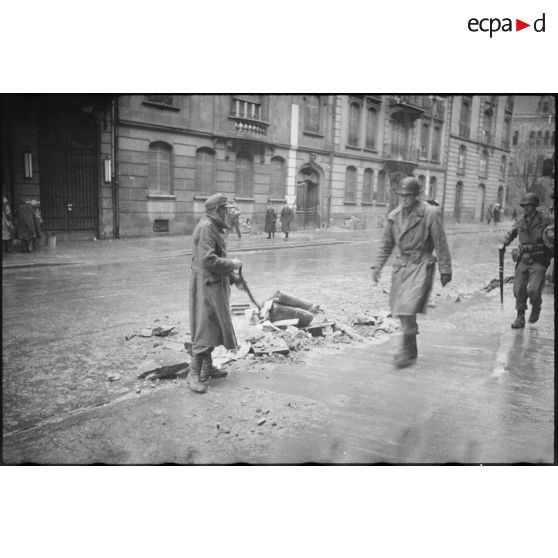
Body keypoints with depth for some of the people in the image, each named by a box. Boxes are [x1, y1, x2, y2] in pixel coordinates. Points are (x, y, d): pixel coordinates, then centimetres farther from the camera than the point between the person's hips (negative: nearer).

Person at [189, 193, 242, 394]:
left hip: (216, 283, 11)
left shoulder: (214, 227, 16)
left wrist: (232, 277, 20)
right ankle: (194, 375, -3)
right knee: (206, 328, -9)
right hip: (207, 284, -11)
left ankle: (207, 367, 28)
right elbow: (207, 259, -26)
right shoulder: (205, 228, -17)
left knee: (214, 326, 17)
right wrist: (231, 264, -16)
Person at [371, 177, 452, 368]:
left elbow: (441, 244, -6)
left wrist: (445, 270, -6)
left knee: (408, 310, -15)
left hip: (420, 266, -6)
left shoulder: (430, 214, -9)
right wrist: (377, 266, 5)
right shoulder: (394, 215, 6)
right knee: (401, 311, 11)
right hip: (401, 266, 6)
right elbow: (386, 244, 12)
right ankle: (412, 350, 27)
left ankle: (407, 351, -2)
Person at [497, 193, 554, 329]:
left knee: (533, 290, -15)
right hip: (523, 260, 4)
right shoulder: (521, 220, 5)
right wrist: (503, 243, 2)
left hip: (539, 261, -4)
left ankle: (536, 308, 19)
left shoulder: (546, 220, -7)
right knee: (518, 290, 2)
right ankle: (520, 318, 18)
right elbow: (511, 233, 18)